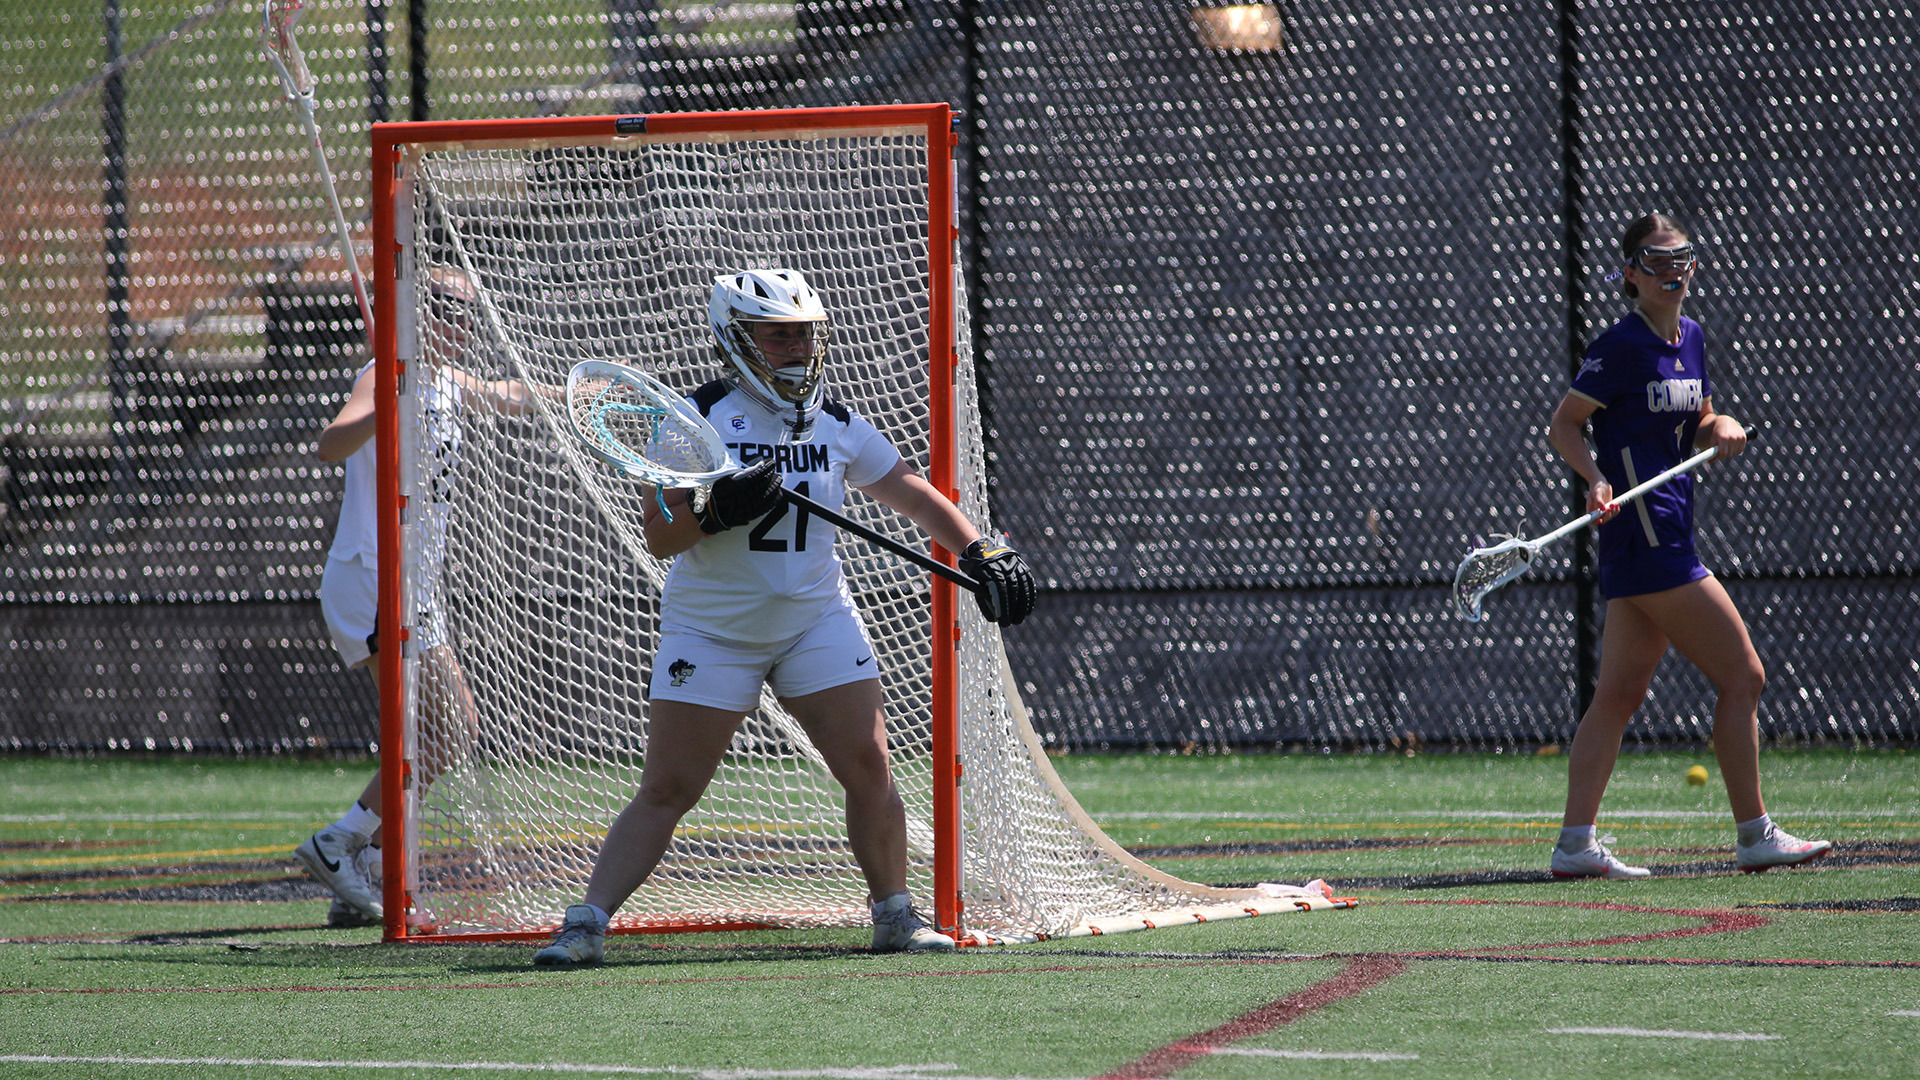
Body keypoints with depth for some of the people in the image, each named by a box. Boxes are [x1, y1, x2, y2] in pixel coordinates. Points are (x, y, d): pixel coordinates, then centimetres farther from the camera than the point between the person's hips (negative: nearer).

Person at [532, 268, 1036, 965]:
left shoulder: (837, 424, 5)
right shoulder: (698, 419, -8)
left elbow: (913, 495, 13)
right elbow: (658, 536, -11)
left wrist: (983, 553, 2)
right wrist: (715, 512, -29)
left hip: (817, 620, 4)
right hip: (710, 629, -3)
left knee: (867, 766, -6)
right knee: (665, 790, -8)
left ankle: (894, 914, 8)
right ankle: (586, 923, -4)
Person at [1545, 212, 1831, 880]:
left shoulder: (1691, 339, 13)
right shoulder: (1623, 346, -12)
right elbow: (1564, 425, -10)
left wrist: (1719, 428, 2)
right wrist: (1597, 478, -25)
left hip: (1666, 537, 9)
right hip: (1646, 537, -9)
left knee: (1619, 694, 7)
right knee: (1742, 677, -6)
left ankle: (1575, 843, 7)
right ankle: (1755, 836, 1)